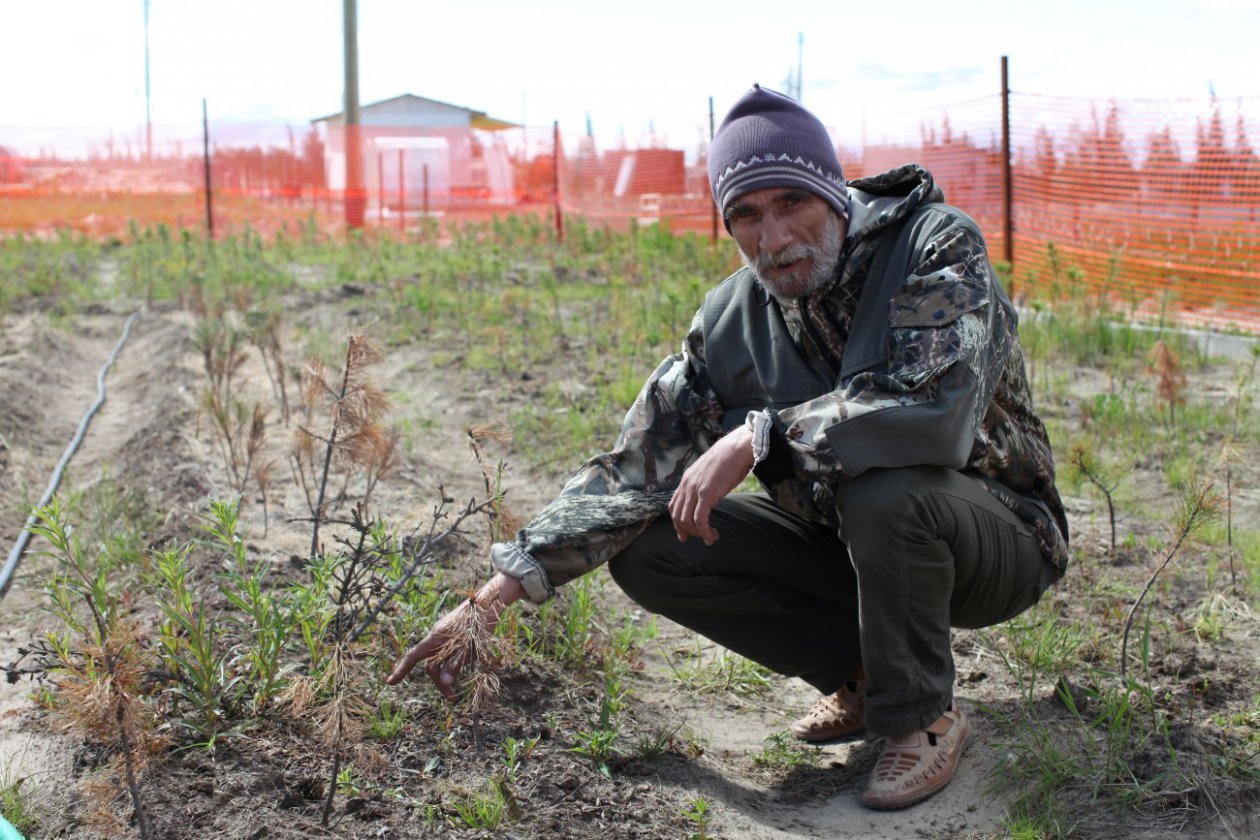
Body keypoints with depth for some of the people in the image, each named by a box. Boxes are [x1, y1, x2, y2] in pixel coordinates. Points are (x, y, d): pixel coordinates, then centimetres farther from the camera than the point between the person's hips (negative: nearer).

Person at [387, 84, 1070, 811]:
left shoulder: (937, 246, -21)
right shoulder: (733, 319, -6)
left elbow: (937, 407, -40)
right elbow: (635, 467, -7)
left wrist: (758, 437, -34)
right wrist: (499, 590, -15)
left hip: (995, 540, -5)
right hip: (842, 543, 5)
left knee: (884, 491, -38)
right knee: (648, 550, -9)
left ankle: (925, 716, -11)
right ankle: (862, 674, 5)